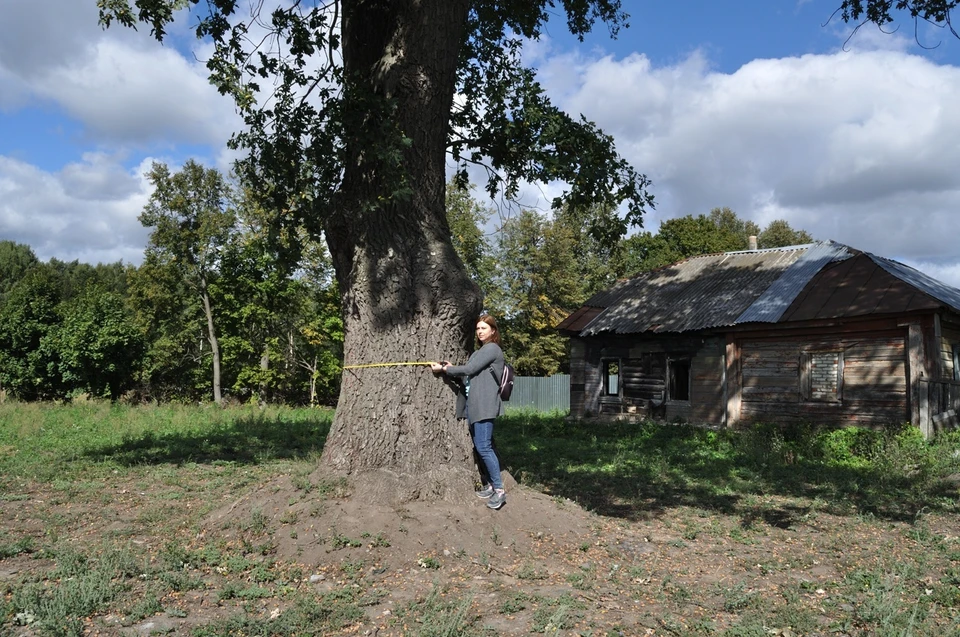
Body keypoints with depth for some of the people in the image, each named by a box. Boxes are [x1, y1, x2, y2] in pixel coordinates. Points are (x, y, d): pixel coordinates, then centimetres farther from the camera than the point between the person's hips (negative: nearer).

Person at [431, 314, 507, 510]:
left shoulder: (492, 349, -6)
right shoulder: (479, 352, 23)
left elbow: (469, 369, -12)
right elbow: (469, 374, 17)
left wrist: (443, 369, -3)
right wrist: (451, 368, 2)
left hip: (484, 406, -10)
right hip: (473, 405, 10)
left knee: (484, 447, -13)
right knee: (478, 447, 11)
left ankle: (499, 489, -7)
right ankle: (487, 486, 19)